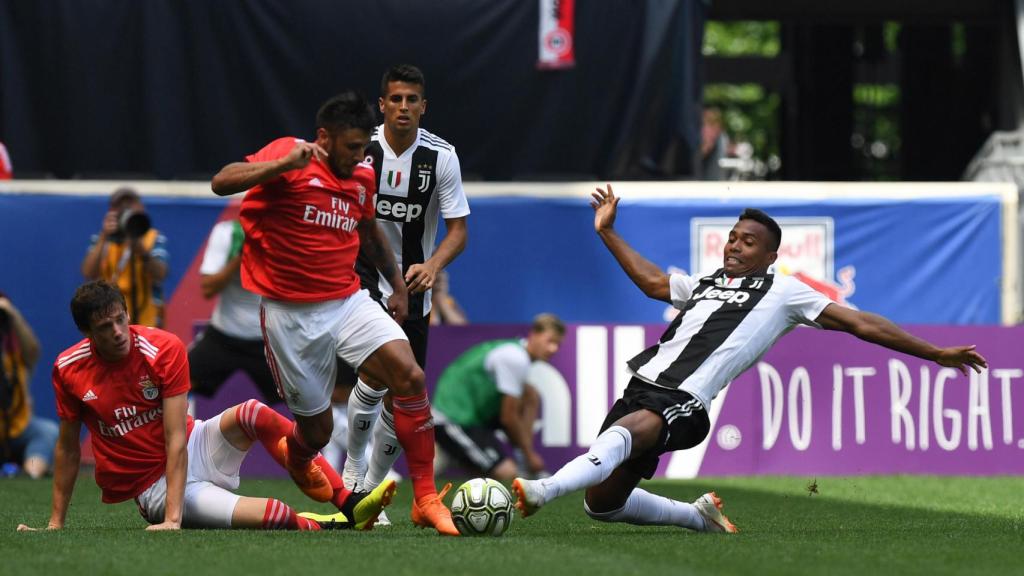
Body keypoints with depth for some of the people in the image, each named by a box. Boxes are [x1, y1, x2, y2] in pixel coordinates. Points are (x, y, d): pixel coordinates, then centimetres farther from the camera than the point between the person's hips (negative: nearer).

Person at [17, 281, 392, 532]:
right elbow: (68, 448, 2)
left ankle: (348, 503, -29)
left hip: (193, 450, 2)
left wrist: (173, 518, -29)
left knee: (252, 415, -32)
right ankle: (339, 524, -4)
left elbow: (176, 439, -20)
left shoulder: (164, 349, -15)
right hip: (151, 487, -2)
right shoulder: (68, 370, -11)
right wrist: (56, 523, 3)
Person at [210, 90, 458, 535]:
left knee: (411, 376, -19)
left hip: (348, 301, 5)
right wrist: (284, 164, -35)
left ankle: (425, 499, -12)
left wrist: (397, 283, 30)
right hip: (290, 312, -5)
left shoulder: (363, 178, 9)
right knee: (317, 428, 4)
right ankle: (297, 459, 46)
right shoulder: (289, 155, -10)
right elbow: (221, 183, -23)